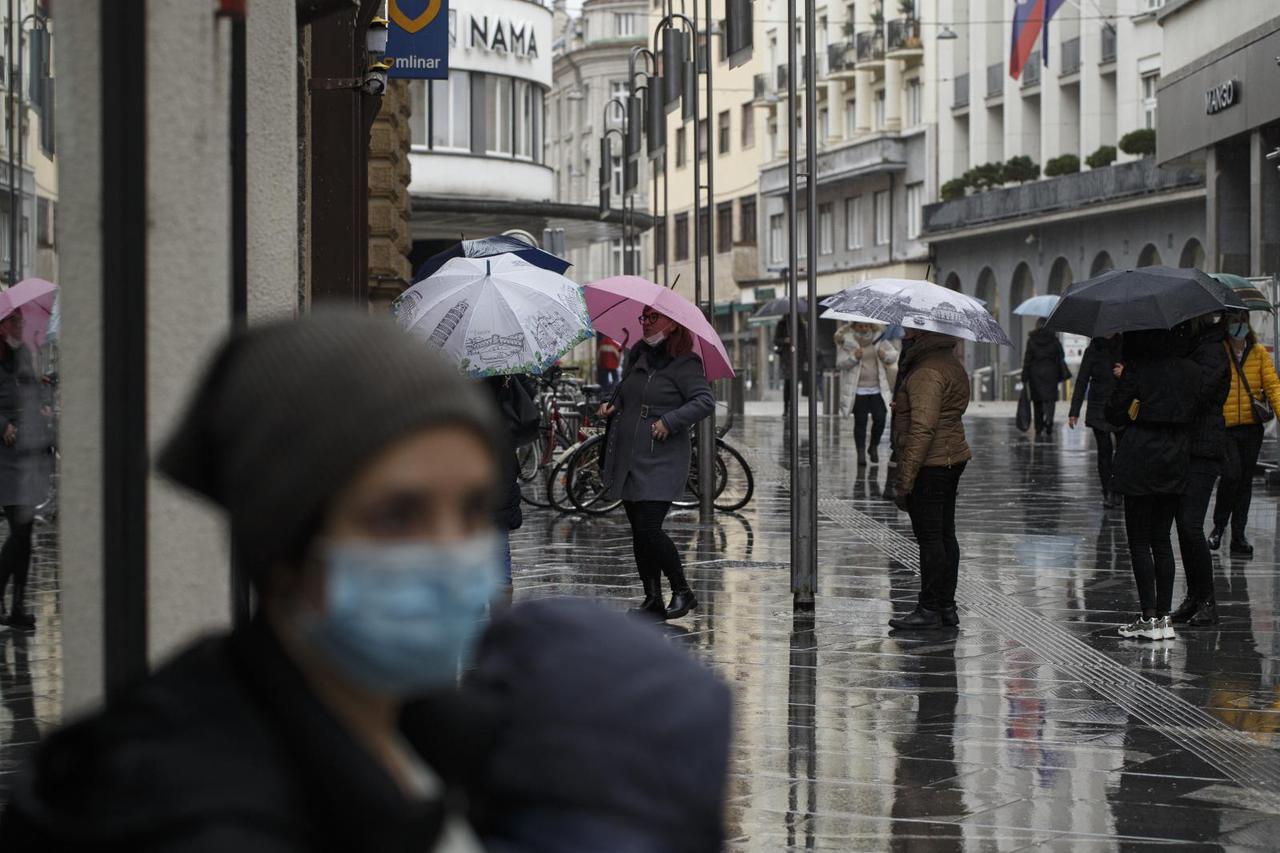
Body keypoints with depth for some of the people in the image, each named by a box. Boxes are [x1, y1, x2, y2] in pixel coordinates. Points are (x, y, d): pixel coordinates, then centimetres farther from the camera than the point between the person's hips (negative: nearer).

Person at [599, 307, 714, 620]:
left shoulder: (684, 364, -7)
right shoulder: (638, 358, 14)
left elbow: (705, 402, -17)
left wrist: (670, 421, -23)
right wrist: (611, 405, 9)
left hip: (661, 462, -7)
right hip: (627, 459, 7)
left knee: (649, 529, -14)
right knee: (638, 532, 8)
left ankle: (683, 592, 1)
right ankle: (653, 600, 15)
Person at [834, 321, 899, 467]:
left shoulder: (879, 339, 7)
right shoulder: (846, 341, -2)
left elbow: (894, 355, 9)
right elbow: (840, 363, -8)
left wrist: (886, 355, -13)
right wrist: (854, 357, -25)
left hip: (878, 388, 2)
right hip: (858, 390, -2)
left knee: (880, 418, -2)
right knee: (860, 421, -3)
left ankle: (874, 447, 21)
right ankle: (861, 453, 5)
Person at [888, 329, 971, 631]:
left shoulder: (927, 372, -19)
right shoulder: (951, 363, 14)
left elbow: (922, 430, -23)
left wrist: (904, 480, -22)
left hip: (929, 466, -10)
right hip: (953, 457, 10)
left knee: (929, 538, -4)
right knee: (945, 535, 12)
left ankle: (930, 609, 0)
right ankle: (947, 608, 17)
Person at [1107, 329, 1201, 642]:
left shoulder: (1135, 371, -10)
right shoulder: (1190, 370, 4)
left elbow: (1114, 414, -8)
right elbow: (1196, 408, 11)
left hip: (1140, 459, -5)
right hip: (1176, 460, 5)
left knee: (1139, 540, 1)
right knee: (1162, 539, 12)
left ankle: (1149, 618, -3)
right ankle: (1164, 617, 10)